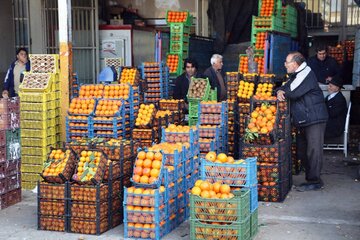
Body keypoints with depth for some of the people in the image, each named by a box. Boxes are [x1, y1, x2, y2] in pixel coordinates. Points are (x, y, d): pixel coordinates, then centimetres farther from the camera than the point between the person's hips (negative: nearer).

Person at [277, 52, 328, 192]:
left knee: (313, 150, -8)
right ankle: (310, 177, 22)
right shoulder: (295, 76, 17)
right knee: (302, 150, 13)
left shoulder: (307, 75, -15)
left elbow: (294, 93, -24)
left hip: (314, 119, -10)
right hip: (302, 121, 10)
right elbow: (284, 88, 16)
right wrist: (280, 91, -9)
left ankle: (314, 181, -5)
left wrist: (283, 93, -3)